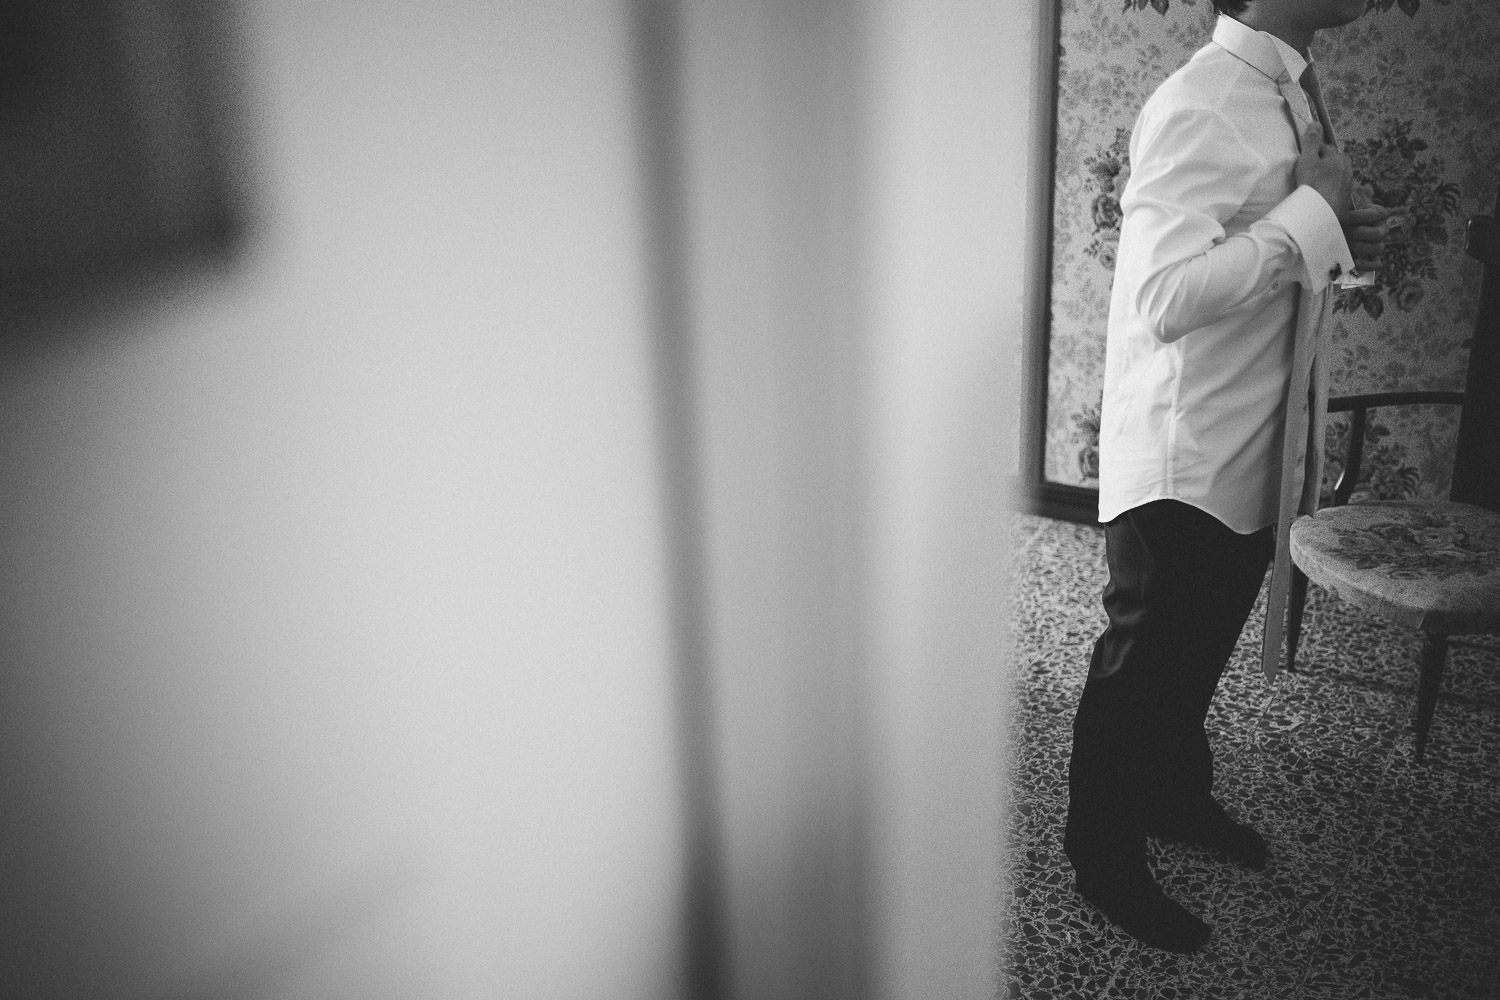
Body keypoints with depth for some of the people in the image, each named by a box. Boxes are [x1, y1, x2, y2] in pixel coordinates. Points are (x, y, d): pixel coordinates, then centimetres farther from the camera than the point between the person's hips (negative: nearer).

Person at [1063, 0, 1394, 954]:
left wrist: (1343, 242, -1)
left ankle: (1176, 795, 44)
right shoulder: (1200, 106, -20)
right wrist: (1311, 215, -23)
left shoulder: (1295, 95, 8)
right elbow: (1166, 296, -30)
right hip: (1182, 455, -9)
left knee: (1200, 649, 23)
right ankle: (1105, 856, 23)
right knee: (1144, 660, 6)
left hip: (1253, 450, 9)